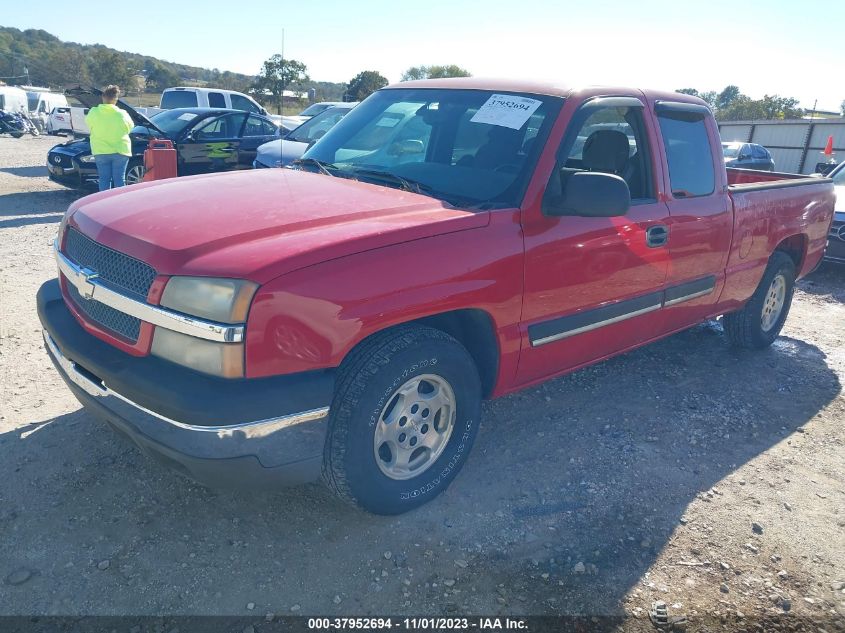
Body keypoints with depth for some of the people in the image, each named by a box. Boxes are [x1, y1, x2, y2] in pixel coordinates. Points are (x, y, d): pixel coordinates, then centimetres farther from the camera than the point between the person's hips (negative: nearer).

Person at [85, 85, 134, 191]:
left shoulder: (93, 112, -4)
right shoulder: (122, 114, -7)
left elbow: (88, 122, 15)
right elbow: (130, 127, 9)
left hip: (101, 152, 1)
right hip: (120, 151, -1)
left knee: (104, 180, 6)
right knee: (120, 180, 2)